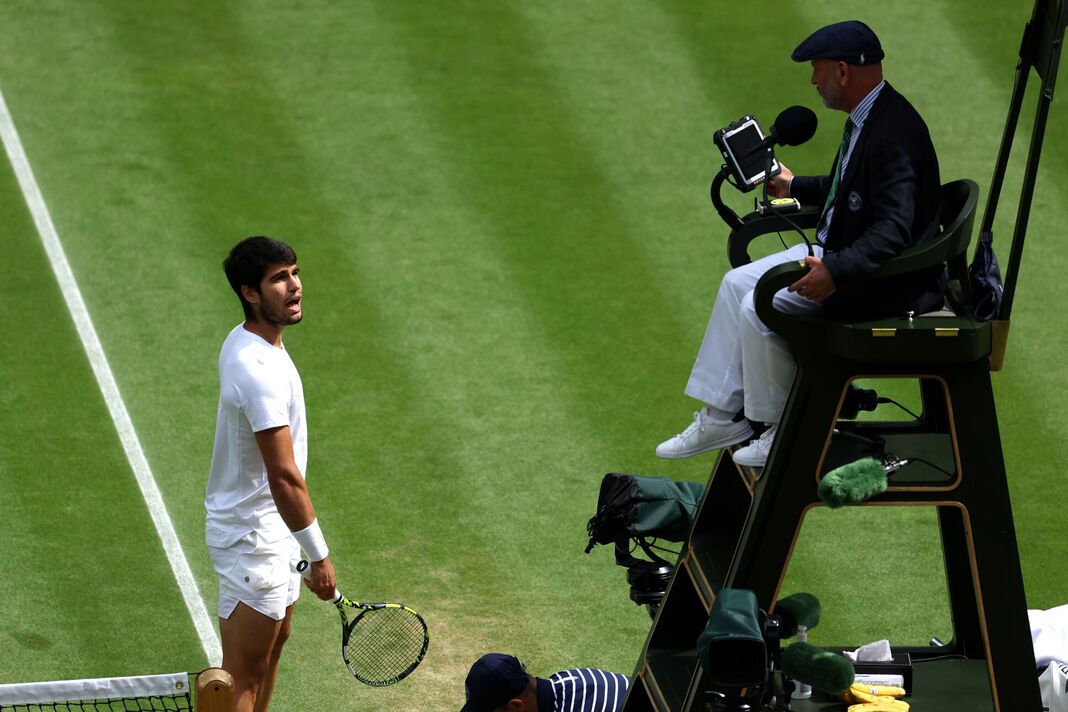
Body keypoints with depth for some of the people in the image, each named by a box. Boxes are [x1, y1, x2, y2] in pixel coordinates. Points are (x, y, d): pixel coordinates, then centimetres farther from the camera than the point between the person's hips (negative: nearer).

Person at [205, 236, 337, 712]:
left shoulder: (243, 342, 4)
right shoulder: (260, 371, -29)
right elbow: (284, 476, -29)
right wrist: (319, 556, -24)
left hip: (267, 527, 11)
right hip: (254, 539, -11)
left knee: (275, 639, 25)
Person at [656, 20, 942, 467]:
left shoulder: (893, 133, -27)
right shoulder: (865, 116, 6)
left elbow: (893, 232, -34)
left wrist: (835, 272, -42)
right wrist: (795, 187, 32)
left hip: (878, 279, -11)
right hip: (836, 251, 11)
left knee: (762, 307, -18)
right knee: (737, 284, 8)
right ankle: (721, 418, 12)